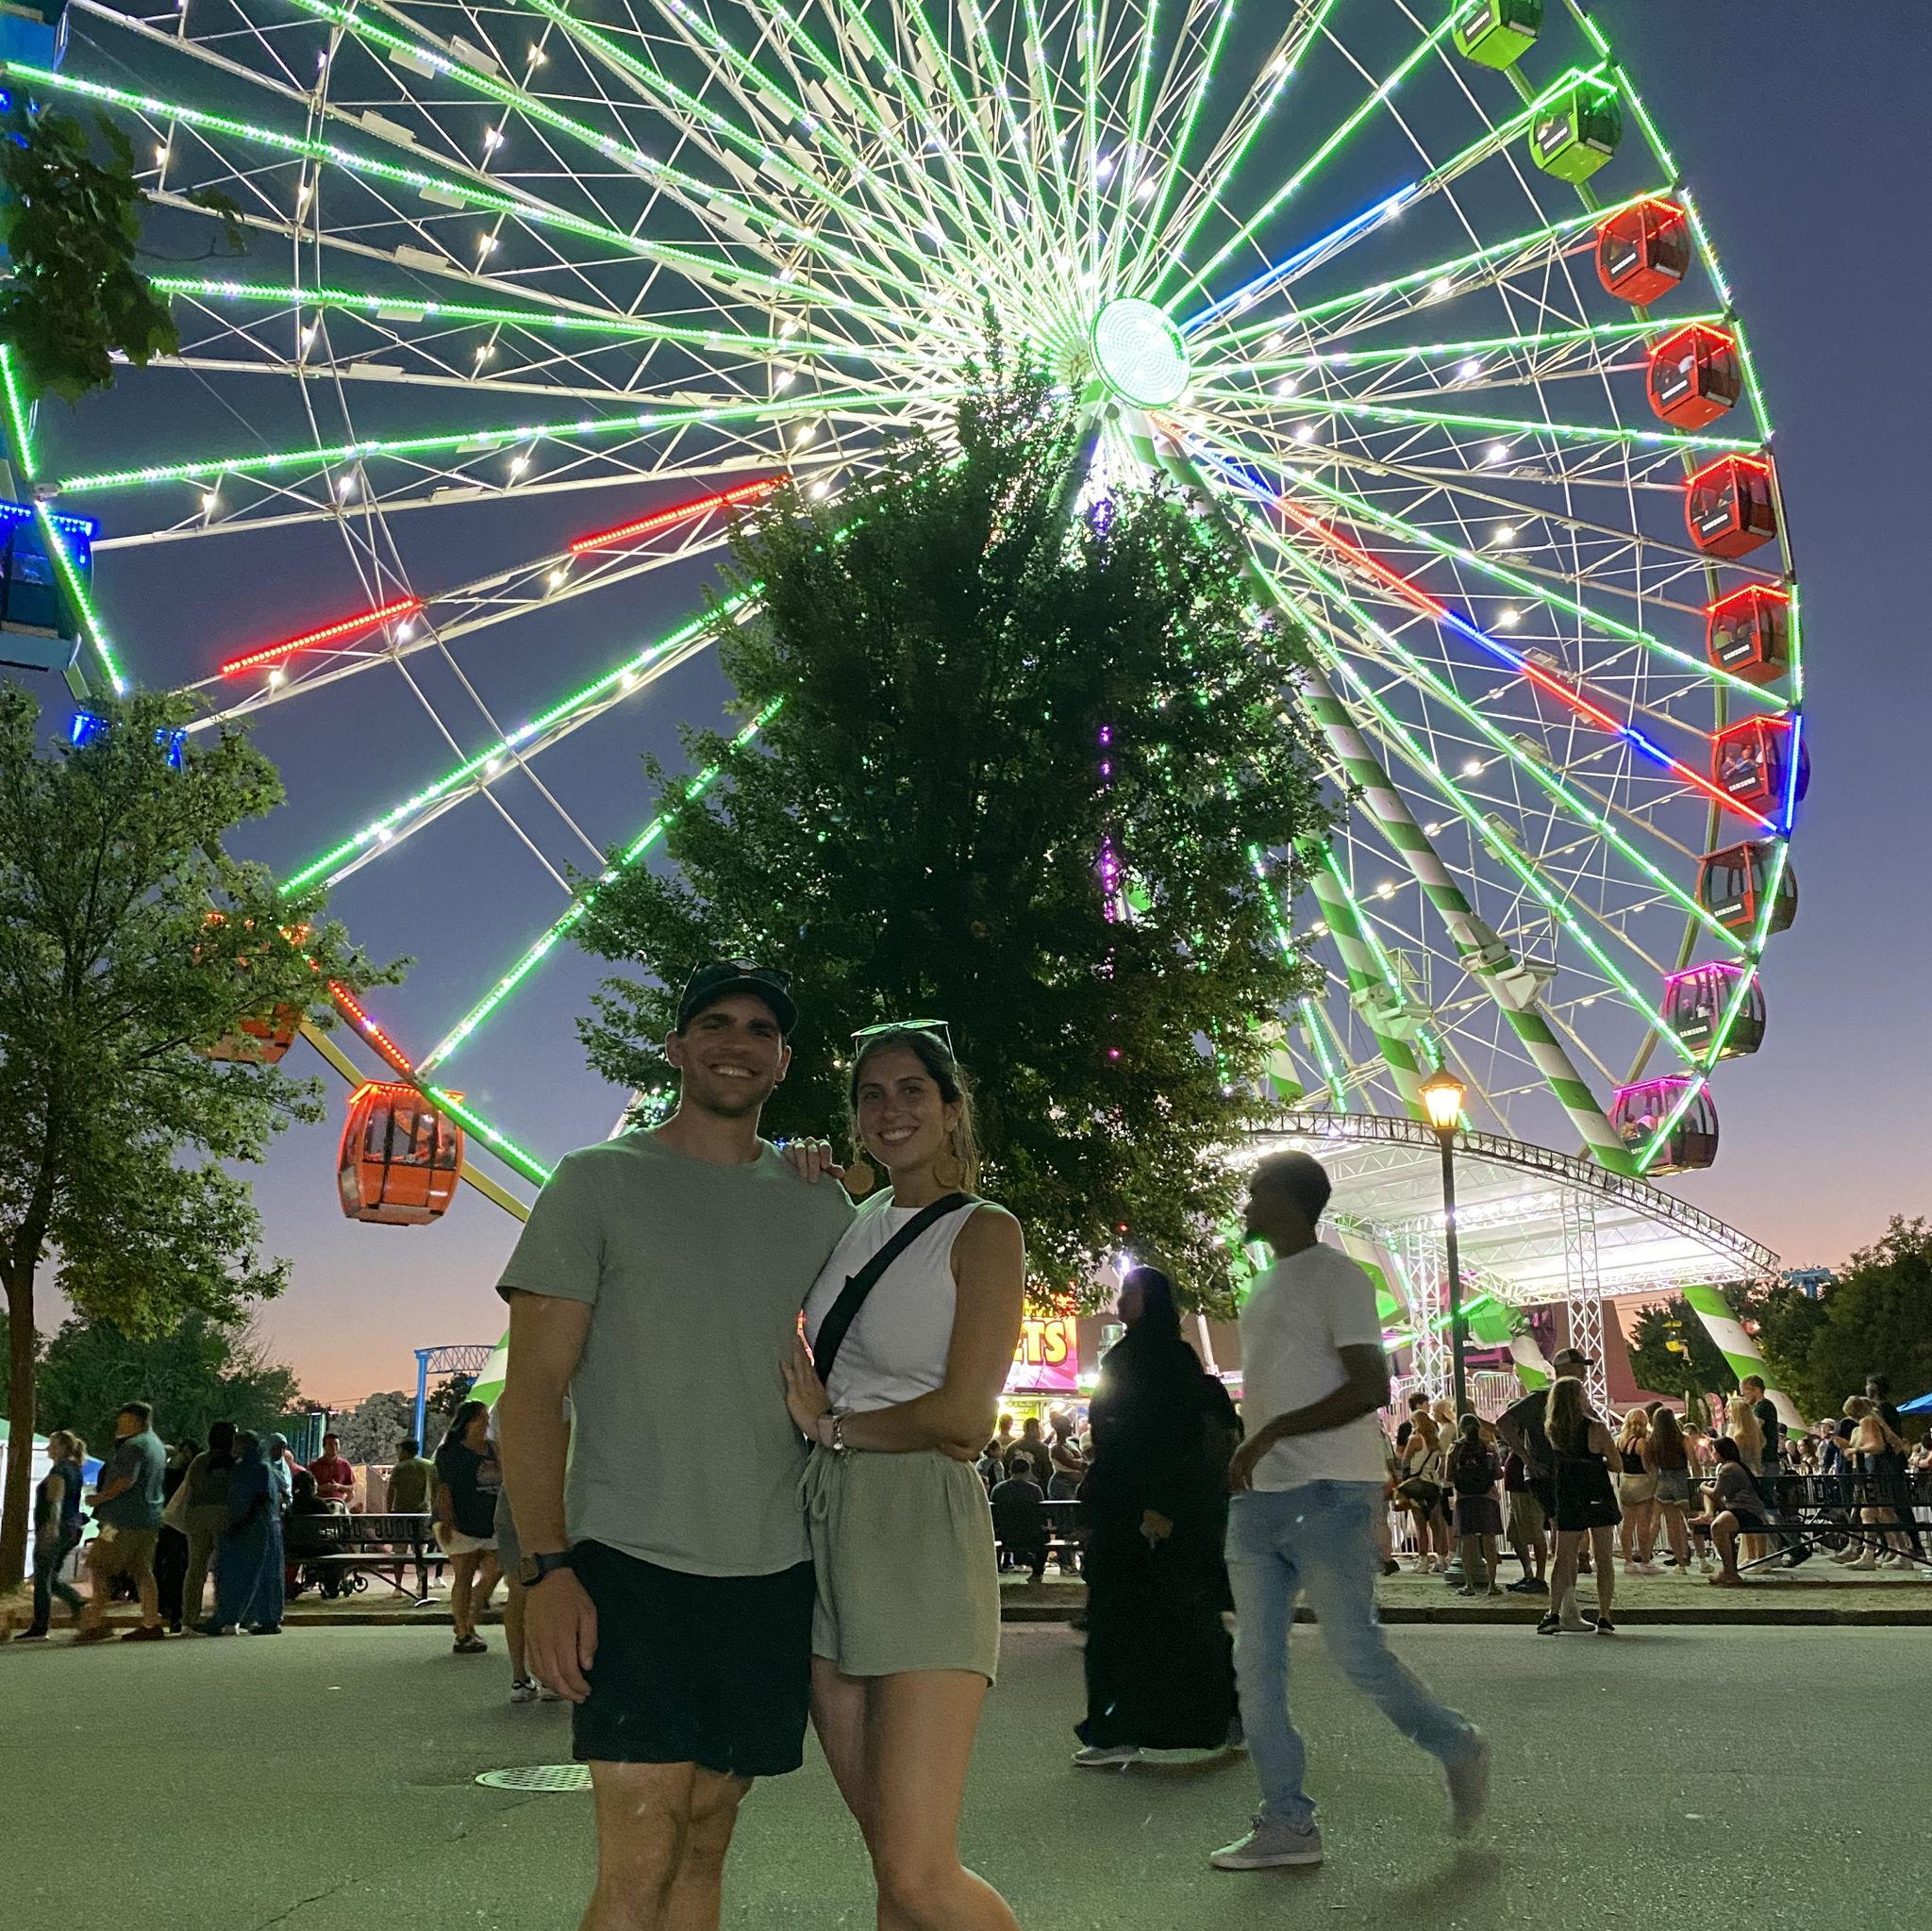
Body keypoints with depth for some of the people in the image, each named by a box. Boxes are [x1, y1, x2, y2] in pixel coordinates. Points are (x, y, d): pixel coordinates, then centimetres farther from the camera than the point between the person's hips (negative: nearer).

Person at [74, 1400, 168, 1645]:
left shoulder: (133, 1446, -12)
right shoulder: (156, 1445, 19)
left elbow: (126, 1481, -21)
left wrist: (99, 1498, -11)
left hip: (124, 1519, -9)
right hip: (150, 1520, 9)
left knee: (99, 1567, -3)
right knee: (142, 1571, 9)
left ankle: (96, 1622, -6)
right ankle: (152, 1623, 5)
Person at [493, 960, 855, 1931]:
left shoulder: (821, 1208, 10)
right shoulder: (597, 1183, -1)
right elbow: (532, 1391, -4)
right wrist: (545, 1567, -13)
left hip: (774, 1569, 4)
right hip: (632, 1561, -4)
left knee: (705, 1842, 10)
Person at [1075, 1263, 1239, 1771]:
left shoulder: (1176, 1359, -8)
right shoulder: (1118, 1358, 15)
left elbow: (1183, 1438, -16)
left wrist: (1163, 1508, -24)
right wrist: (1091, 1512, 17)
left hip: (1159, 1514, -8)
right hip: (1117, 1512, 8)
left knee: (1167, 1616, -3)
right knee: (1114, 1614, 5)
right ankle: (1118, 1730, 10)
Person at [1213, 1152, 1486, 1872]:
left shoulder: (1337, 1277, -9)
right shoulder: (1266, 1285, 18)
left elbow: (1370, 1388, -18)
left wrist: (1271, 1433, -20)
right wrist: (1252, 1457, 15)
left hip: (1328, 1496, -8)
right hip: (1259, 1498, 9)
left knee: (1358, 1654, -4)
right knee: (1256, 1666, 4)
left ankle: (1458, 1747, 22)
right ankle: (1287, 1825, 11)